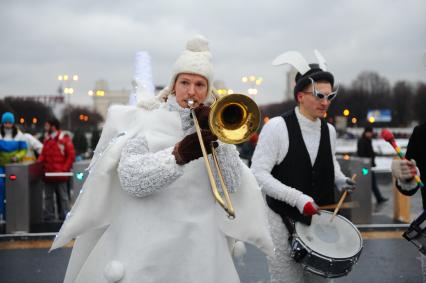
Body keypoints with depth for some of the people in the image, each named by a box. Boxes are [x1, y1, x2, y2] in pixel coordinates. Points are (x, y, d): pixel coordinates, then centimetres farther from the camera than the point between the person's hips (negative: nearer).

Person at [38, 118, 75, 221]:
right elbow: (42, 155, 15)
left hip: (60, 175, -6)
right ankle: (48, 217, 16)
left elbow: (71, 155, -7)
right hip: (48, 174, 6)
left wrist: (65, 168, -12)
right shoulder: (47, 140, 12)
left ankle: (65, 217, 7)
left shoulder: (64, 139, -6)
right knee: (48, 196, 9)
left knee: (63, 197, 1)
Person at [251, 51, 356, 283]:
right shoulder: (276, 127, -14)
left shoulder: (329, 131, 4)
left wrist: (339, 179, 0)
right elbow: (258, 173, -17)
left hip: (320, 218, 6)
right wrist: (296, 198, -25)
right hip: (283, 219, -5)